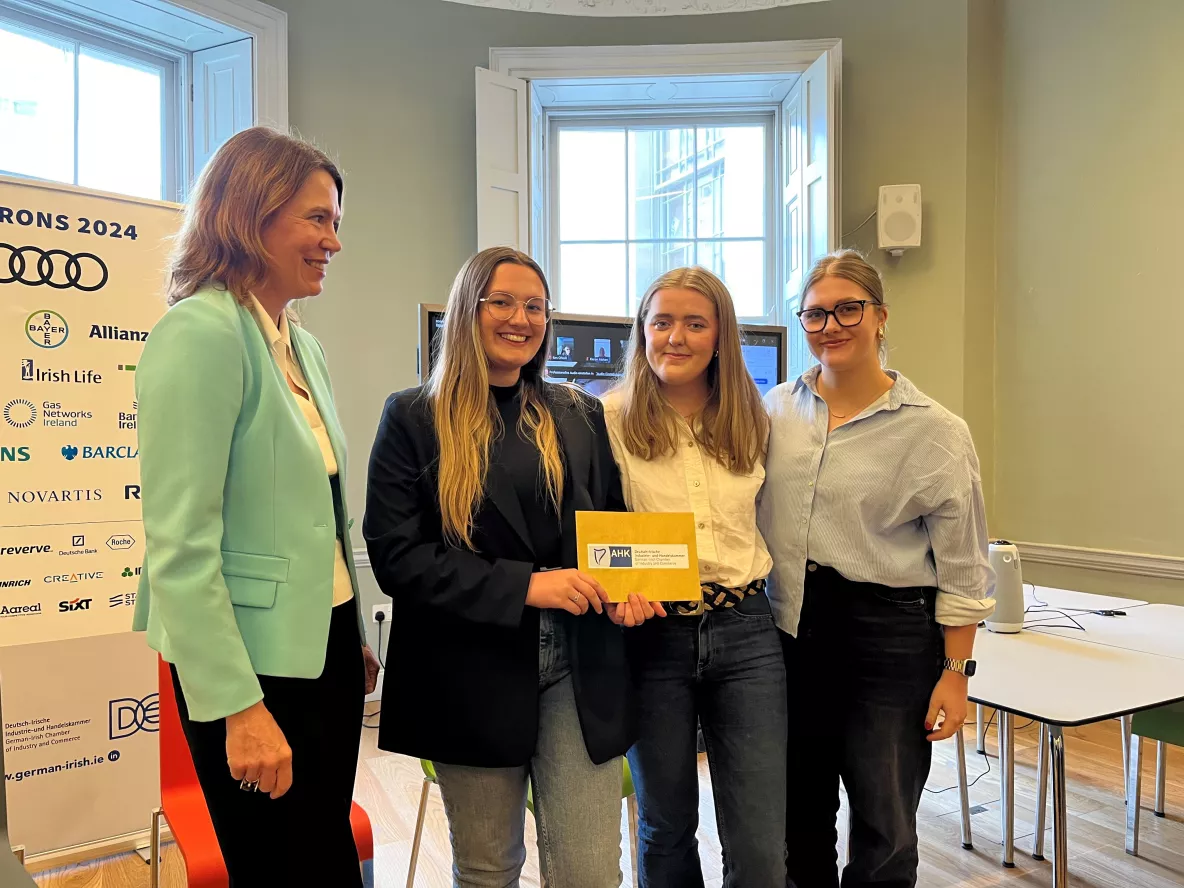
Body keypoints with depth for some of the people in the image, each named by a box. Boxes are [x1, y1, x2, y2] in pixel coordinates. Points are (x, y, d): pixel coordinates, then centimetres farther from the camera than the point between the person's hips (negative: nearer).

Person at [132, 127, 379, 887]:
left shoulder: (302, 343, 8)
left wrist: (356, 636, 15)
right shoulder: (199, 333, -17)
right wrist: (238, 707, -19)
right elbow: (181, 546, -20)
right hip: (251, 664, -8)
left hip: (324, 645, 8)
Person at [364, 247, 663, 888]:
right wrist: (522, 585, -19)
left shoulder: (581, 416, 9)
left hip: (580, 666, 2)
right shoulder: (415, 418, -1)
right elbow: (395, 554, -10)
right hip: (472, 674, -2)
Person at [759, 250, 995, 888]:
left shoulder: (936, 431, -7)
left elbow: (962, 570, -4)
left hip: (889, 635, -3)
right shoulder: (776, 408, 4)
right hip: (790, 630, 4)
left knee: (884, 834, 9)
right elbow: (746, 516, 11)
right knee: (800, 815, 17)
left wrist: (955, 673, -5)